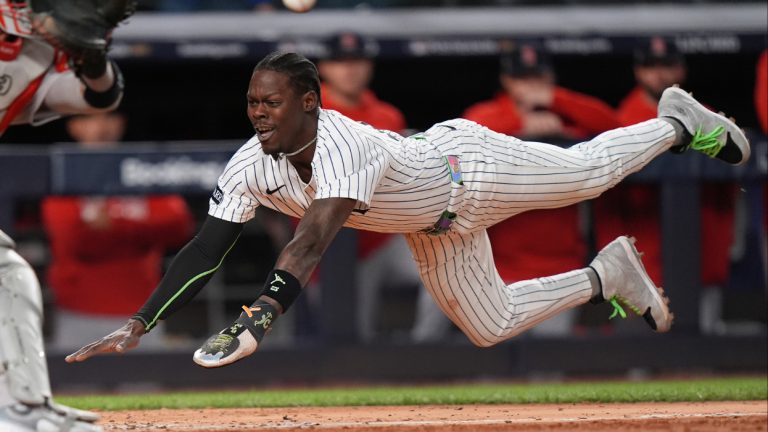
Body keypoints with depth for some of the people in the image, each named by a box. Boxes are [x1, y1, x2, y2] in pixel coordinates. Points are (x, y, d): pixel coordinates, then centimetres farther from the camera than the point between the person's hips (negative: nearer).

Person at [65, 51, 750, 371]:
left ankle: (679, 121, 49)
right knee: (490, 327, 16)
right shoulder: (252, 168, -27)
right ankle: (606, 277, 41)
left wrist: (258, 318, -73)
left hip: (471, 168, -6)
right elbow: (206, 249, -27)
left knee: (587, 172, 19)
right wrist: (138, 325, -39)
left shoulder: (342, 146, -46)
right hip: (431, 229, 6)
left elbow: (314, 239, -60)